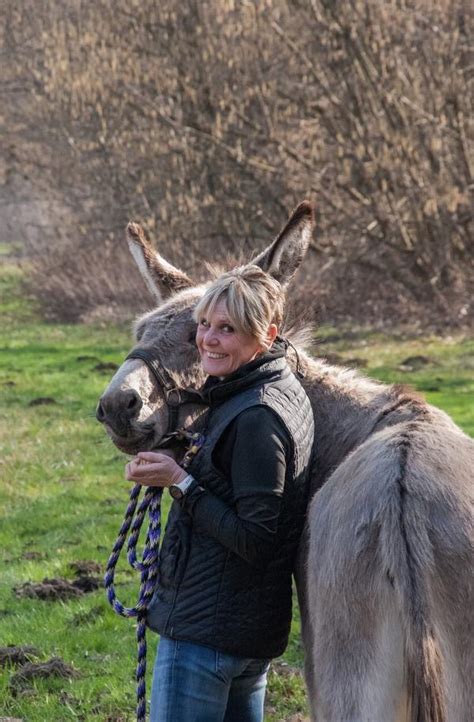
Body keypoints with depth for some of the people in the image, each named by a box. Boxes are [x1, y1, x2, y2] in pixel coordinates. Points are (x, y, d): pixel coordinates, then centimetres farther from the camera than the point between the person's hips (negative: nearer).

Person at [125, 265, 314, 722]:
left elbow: (255, 541, -23)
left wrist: (181, 483, -20)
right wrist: (185, 471, 8)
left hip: (204, 629, -11)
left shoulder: (256, 418, -22)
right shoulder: (283, 391, 10)